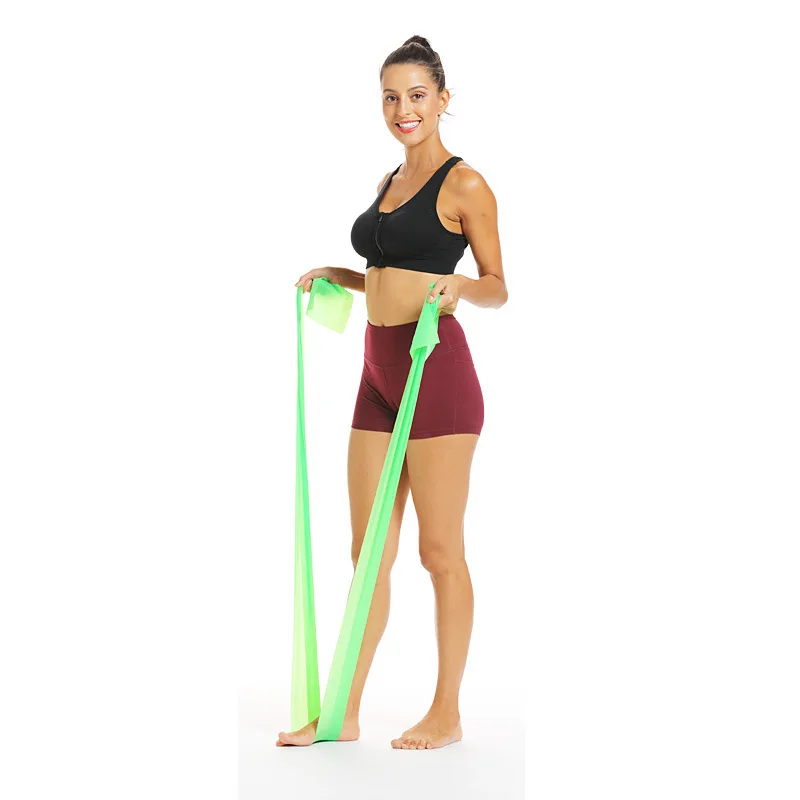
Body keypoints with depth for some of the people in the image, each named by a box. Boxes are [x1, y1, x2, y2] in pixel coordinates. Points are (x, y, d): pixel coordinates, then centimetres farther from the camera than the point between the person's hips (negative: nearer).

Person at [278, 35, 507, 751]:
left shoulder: (464, 185, -5)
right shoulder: (389, 182, 18)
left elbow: (498, 288, -5)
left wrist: (457, 285, -24)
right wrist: (335, 276, 17)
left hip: (437, 370, -8)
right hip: (379, 373, 8)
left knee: (440, 551, 0)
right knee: (369, 550, 9)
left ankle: (447, 713, 12)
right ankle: (343, 714, 16)